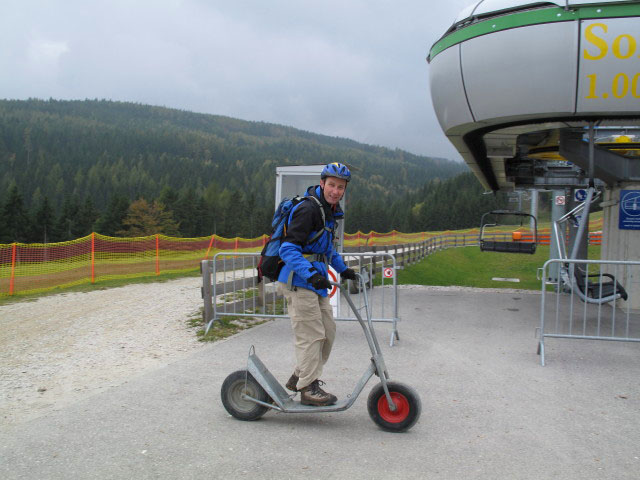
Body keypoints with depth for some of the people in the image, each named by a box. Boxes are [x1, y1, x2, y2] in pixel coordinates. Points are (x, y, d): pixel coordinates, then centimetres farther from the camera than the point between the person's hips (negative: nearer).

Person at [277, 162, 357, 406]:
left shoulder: (330, 211, 14)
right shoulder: (308, 209, -17)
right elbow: (288, 248, -25)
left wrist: (342, 269, 26)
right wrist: (310, 273, -35)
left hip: (315, 281, 10)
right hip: (298, 281, -10)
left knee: (328, 330, 13)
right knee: (311, 334, -8)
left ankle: (300, 377, 25)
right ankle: (308, 388, 3)